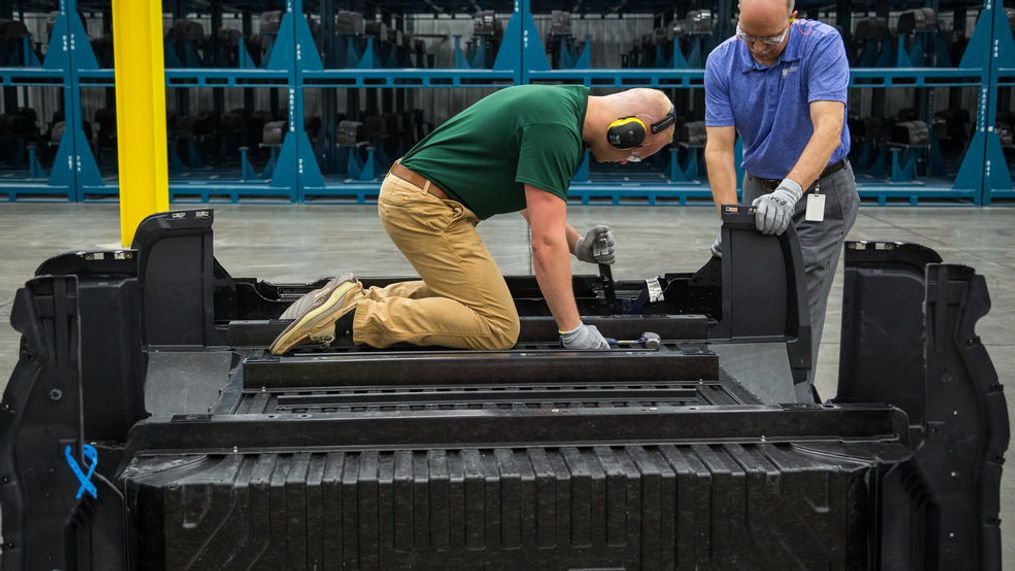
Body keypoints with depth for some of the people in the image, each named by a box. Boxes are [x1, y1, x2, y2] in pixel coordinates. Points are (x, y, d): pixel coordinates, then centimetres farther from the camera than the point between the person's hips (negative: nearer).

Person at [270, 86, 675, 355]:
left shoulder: (561, 102, 11)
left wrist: (578, 245, 10)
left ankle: (359, 298, 11)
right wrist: (573, 331, -16)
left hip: (409, 195, 11)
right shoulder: (556, 129, -20)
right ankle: (352, 318, -15)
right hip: (425, 206, -11)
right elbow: (546, 244, -22)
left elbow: (530, 197, 23)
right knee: (497, 328, -10)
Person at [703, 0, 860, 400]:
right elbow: (718, 148, -14)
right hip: (760, 191, 5)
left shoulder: (822, 44, -22)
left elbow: (828, 130, -33)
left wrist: (789, 192, -46)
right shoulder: (721, 62, -10)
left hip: (820, 190, -4)